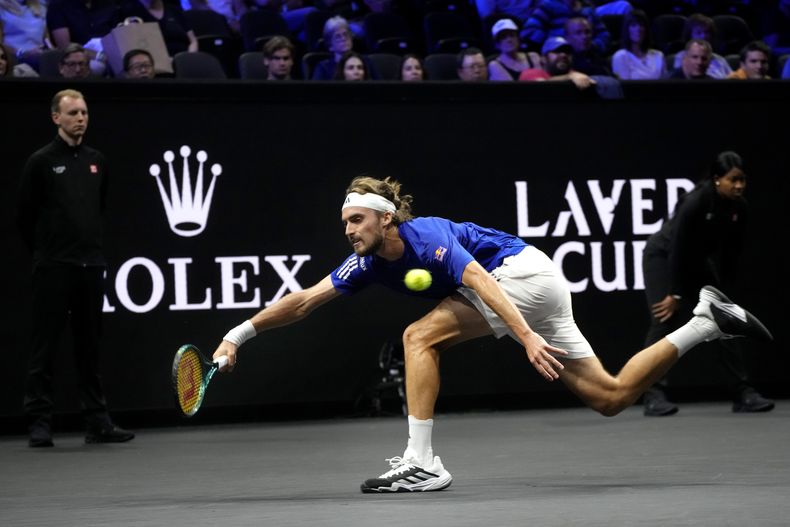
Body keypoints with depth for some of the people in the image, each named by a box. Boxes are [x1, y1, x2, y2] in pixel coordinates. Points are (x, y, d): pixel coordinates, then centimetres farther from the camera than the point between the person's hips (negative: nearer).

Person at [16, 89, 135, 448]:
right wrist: (45, 250, 6)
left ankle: (97, 422, 12)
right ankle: (40, 424, -1)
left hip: (90, 266, 5)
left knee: (90, 347, 8)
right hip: (53, 269, -5)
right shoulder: (41, 162, -4)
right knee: (44, 347, -3)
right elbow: (25, 216, 0)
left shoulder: (97, 162, 11)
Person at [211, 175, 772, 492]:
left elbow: (482, 284, -30)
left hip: (526, 272, -9)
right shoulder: (369, 262, 5)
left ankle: (422, 463, -19)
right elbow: (304, 300, 5)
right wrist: (240, 334, -1)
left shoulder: (426, 236, -19)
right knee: (611, 395, 7)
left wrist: (528, 338, -40)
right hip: (528, 282, 9)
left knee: (421, 336, -17)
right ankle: (706, 320, 13)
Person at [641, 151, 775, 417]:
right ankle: (654, 395, -20)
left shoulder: (739, 208, -13)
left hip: (698, 262, 6)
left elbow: (731, 253, -3)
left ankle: (743, 393, 0)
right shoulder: (695, 203, -33)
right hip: (663, 257, -6)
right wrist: (675, 295, -23)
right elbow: (678, 250, -28)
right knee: (665, 321, -20)